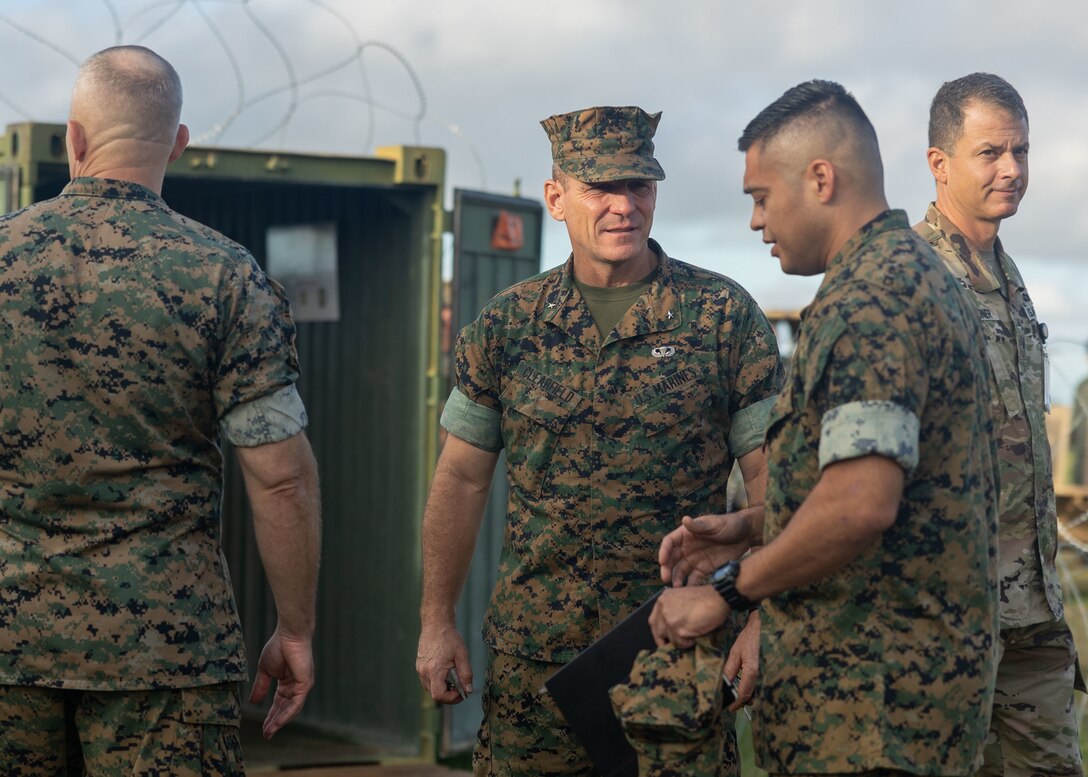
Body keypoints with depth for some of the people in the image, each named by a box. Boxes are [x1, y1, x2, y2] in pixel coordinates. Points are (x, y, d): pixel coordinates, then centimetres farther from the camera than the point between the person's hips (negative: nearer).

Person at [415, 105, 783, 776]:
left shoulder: (724, 316, -2)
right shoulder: (508, 324, 4)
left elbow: (769, 478, -3)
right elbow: (462, 479, 9)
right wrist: (437, 622, 7)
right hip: (533, 655, 2)